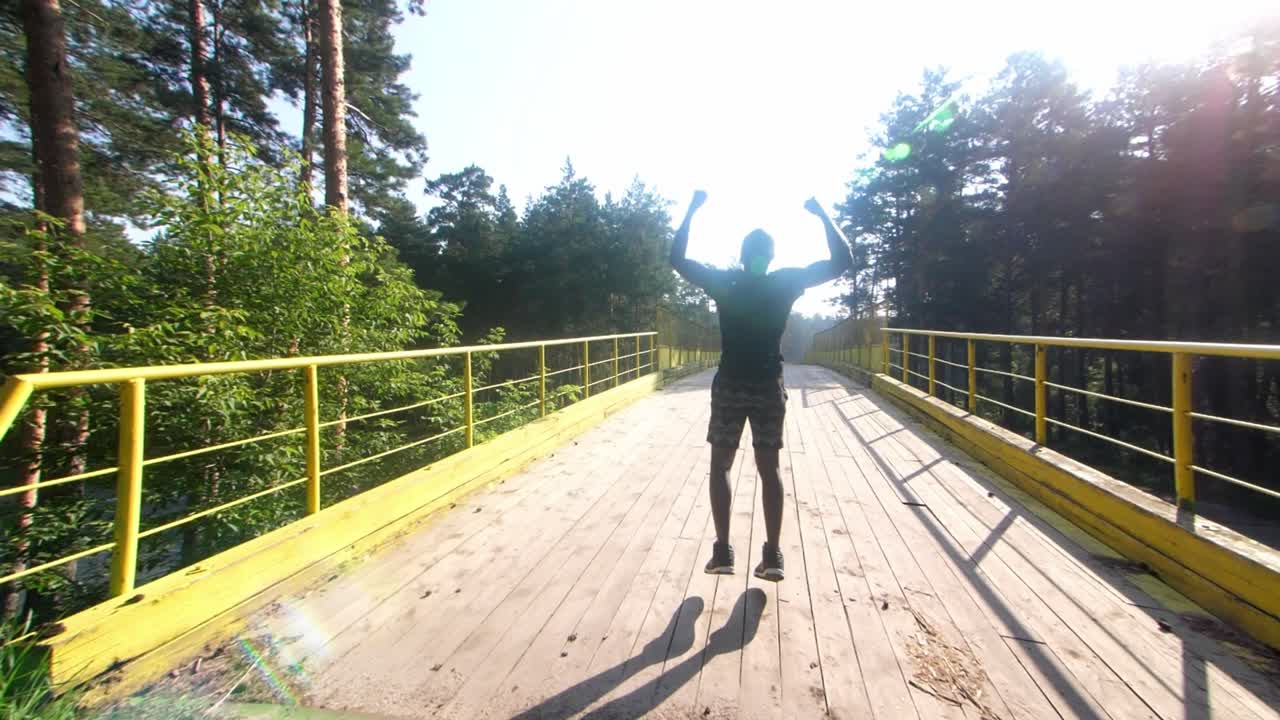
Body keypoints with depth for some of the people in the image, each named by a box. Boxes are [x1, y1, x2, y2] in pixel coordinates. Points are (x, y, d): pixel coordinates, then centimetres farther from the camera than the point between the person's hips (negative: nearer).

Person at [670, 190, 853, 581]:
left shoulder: (723, 281, -2)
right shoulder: (786, 281, -1)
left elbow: (678, 259, 4)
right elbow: (842, 261, 3)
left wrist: (692, 210, 5)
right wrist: (822, 214, 6)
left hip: (729, 385, -1)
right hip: (768, 387, 1)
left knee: (720, 467, 9)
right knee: (769, 469, 9)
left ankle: (722, 552, 8)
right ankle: (772, 556, 10)